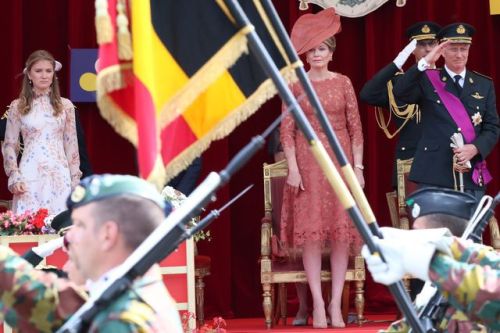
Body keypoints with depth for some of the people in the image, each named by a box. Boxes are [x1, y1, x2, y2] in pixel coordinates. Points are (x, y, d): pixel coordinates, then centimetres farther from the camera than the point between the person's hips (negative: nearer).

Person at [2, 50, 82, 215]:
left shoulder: (65, 106, 7)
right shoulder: (17, 106, 4)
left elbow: (71, 145, 9)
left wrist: (75, 180, 5)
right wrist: (14, 176, -5)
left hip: (59, 175, 1)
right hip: (29, 174, -1)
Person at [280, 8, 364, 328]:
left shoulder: (343, 83, 5)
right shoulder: (295, 85, 2)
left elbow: (356, 127, 3)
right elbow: (287, 130, -1)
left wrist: (358, 167, -3)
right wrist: (293, 167, -10)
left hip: (340, 160, 1)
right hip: (308, 161, -1)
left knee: (342, 229, -1)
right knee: (311, 230, -4)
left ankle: (336, 303, 3)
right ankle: (318, 304, 0)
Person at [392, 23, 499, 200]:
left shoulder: (485, 85, 13)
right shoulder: (427, 80, 6)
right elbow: (400, 92, -13)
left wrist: (474, 148, -11)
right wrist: (425, 62, -19)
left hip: (472, 175, 3)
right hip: (434, 173, -2)